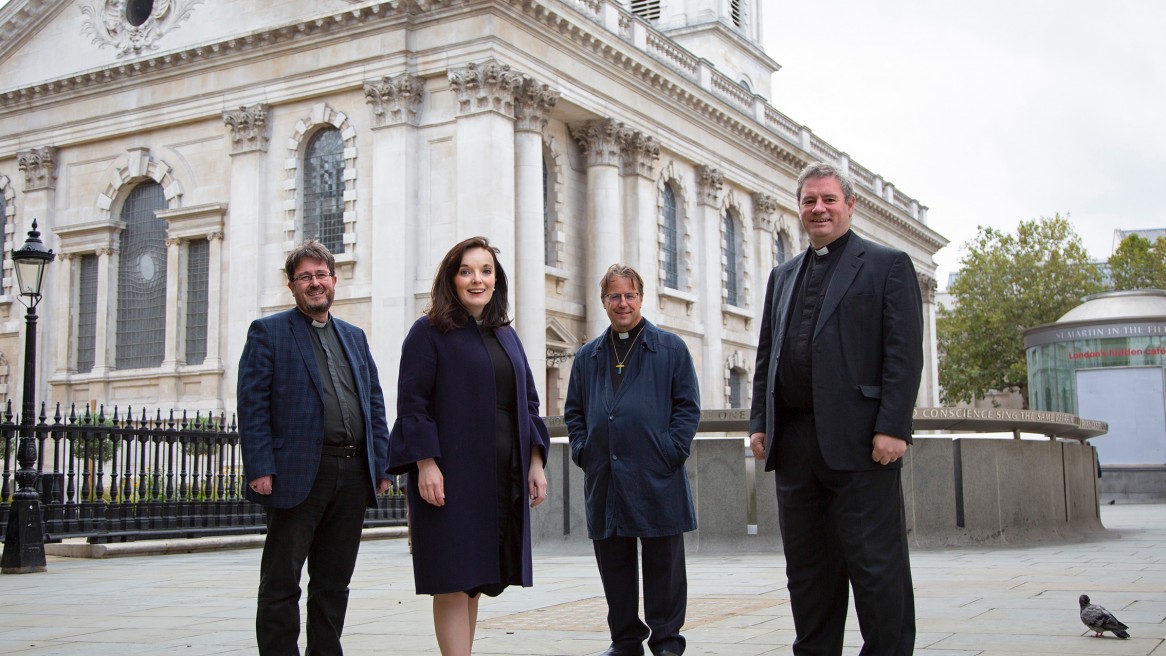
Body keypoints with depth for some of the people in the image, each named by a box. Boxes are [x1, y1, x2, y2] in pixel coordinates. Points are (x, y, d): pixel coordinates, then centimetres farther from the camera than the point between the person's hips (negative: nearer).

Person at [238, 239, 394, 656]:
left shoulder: (354, 337, 19)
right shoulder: (268, 332, 3)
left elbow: (375, 404, 16)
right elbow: (252, 406, -5)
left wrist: (381, 465, 7)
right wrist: (260, 469, -14)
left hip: (353, 476, 5)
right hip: (298, 475, -5)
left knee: (334, 583, 12)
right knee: (281, 584, 1)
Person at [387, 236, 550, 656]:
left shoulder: (506, 335, 16)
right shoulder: (428, 332, -2)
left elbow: (528, 402, 17)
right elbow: (411, 402, -8)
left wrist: (536, 463, 8)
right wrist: (425, 464, -17)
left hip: (503, 477, 6)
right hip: (450, 475, -6)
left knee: (474, 580, 10)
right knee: (453, 580, -6)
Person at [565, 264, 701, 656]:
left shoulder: (670, 348, 5)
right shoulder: (587, 356, 15)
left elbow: (688, 406, 1)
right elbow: (573, 411, 18)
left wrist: (671, 451, -10)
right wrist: (583, 451, 3)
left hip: (657, 477, -3)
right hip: (604, 479, 4)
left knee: (663, 563, 3)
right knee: (613, 565, 9)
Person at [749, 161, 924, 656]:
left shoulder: (887, 264, 3)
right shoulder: (783, 276, 21)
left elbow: (904, 353, -6)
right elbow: (766, 355, 19)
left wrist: (892, 428, -15)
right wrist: (760, 422, 9)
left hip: (858, 440, -6)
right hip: (794, 442, 6)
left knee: (876, 567, -2)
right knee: (807, 569, 11)